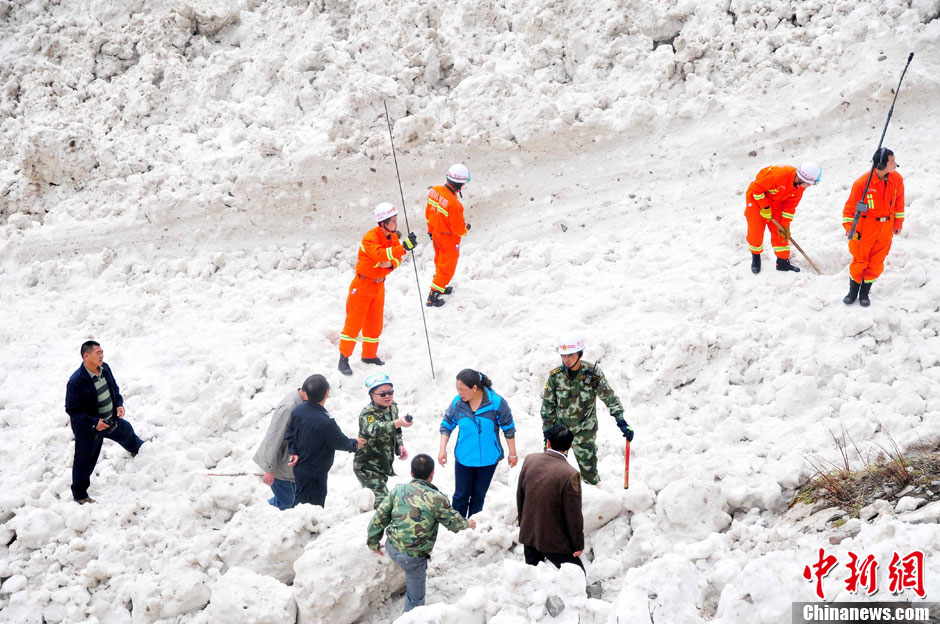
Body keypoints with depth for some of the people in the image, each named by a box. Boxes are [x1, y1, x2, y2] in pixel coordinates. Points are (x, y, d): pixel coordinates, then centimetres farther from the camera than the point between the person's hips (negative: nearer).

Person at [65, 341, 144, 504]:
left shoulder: (105, 369, -9)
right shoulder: (76, 382, -33)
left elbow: (115, 389, 10)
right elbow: (72, 410, -26)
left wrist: (119, 404, -9)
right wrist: (94, 423, -32)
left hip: (110, 420, 8)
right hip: (88, 428, -8)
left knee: (127, 432, 33)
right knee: (85, 461, 7)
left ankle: (137, 450, 69)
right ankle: (79, 495, 28)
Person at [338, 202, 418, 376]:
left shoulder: (393, 237, 0)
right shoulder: (370, 238, -25)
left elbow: (397, 259, 4)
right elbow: (380, 254, -41)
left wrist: (391, 263, -21)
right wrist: (404, 247, -50)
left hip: (379, 286, 7)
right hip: (362, 285, -7)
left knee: (375, 323, 15)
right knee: (354, 322, -5)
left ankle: (369, 355, 30)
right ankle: (344, 358, 1)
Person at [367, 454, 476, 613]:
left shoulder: (399, 490, -1)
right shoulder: (437, 498, -14)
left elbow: (380, 516, 3)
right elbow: (453, 522, 0)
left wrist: (373, 542, 17)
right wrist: (467, 524, 23)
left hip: (391, 548, 5)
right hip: (413, 557, -5)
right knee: (415, 599, 11)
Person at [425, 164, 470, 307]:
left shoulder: (434, 191, -13)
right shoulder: (455, 205, -37)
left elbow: (428, 213, 3)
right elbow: (459, 229, -26)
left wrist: (431, 229, 19)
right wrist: (466, 227, -2)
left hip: (435, 235, 7)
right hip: (449, 241, -7)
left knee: (440, 262, 29)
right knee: (447, 268, 12)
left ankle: (440, 286, 48)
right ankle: (433, 296, 18)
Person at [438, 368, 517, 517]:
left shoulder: (496, 402, -16)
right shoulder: (457, 402, -10)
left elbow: (508, 428, -5)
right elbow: (446, 425, 4)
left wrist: (512, 454, 0)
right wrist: (442, 449, -4)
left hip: (488, 459, -1)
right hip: (464, 459, 1)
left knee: (478, 496, 11)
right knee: (461, 495, 5)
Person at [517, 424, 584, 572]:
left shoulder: (529, 460, -5)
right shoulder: (570, 475, -24)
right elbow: (574, 515, -17)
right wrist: (578, 545, -4)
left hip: (528, 535, 6)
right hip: (556, 541, -6)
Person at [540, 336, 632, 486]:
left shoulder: (592, 373, -14)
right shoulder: (555, 375, -9)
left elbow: (610, 398, -6)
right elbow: (548, 404, 2)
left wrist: (622, 422, -12)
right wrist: (547, 429, 0)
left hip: (585, 431, -1)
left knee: (589, 469, 3)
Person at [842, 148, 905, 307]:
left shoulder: (897, 179, -7)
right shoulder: (862, 182, -21)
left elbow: (899, 202, 8)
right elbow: (851, 206, -11)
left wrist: (898, 223, 12)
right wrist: (849, 226, -17)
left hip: (886, 229, 4)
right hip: (865, 227, -4)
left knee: (877, 262, 8)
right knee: (860, 260, 8)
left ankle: (865, 292, 23)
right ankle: (853, 291, 26)